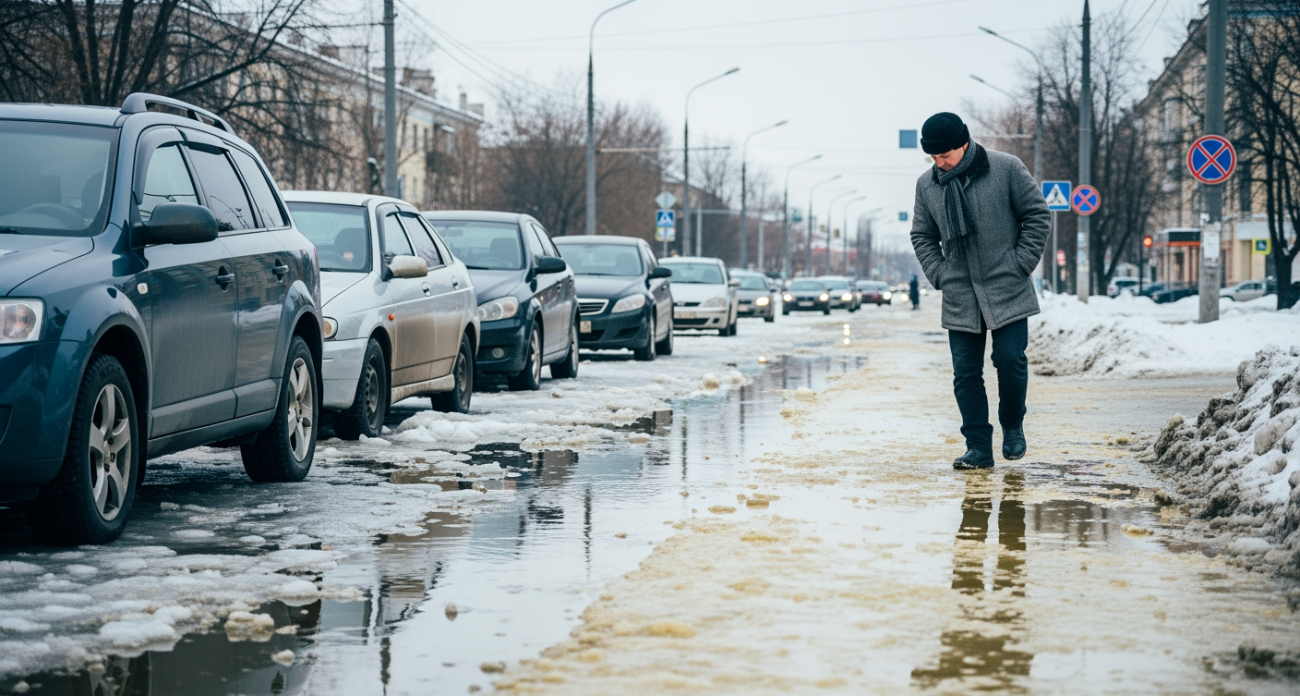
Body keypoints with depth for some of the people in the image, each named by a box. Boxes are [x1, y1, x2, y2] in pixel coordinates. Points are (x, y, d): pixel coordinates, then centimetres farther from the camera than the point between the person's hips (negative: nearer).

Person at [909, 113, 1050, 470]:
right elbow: (922, 236, 16)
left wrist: (1020, 264, -6)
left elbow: (1037, 215, -1)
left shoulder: (1006, 168, -6)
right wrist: (939, 274, 2)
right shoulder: (927, 184, 4)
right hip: (959, 297, 3)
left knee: (1010, 360, -7)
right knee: (965, 372, 0)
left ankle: (1013, 426, 19)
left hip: (1007, 291, -3)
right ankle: (978, 447, 6)